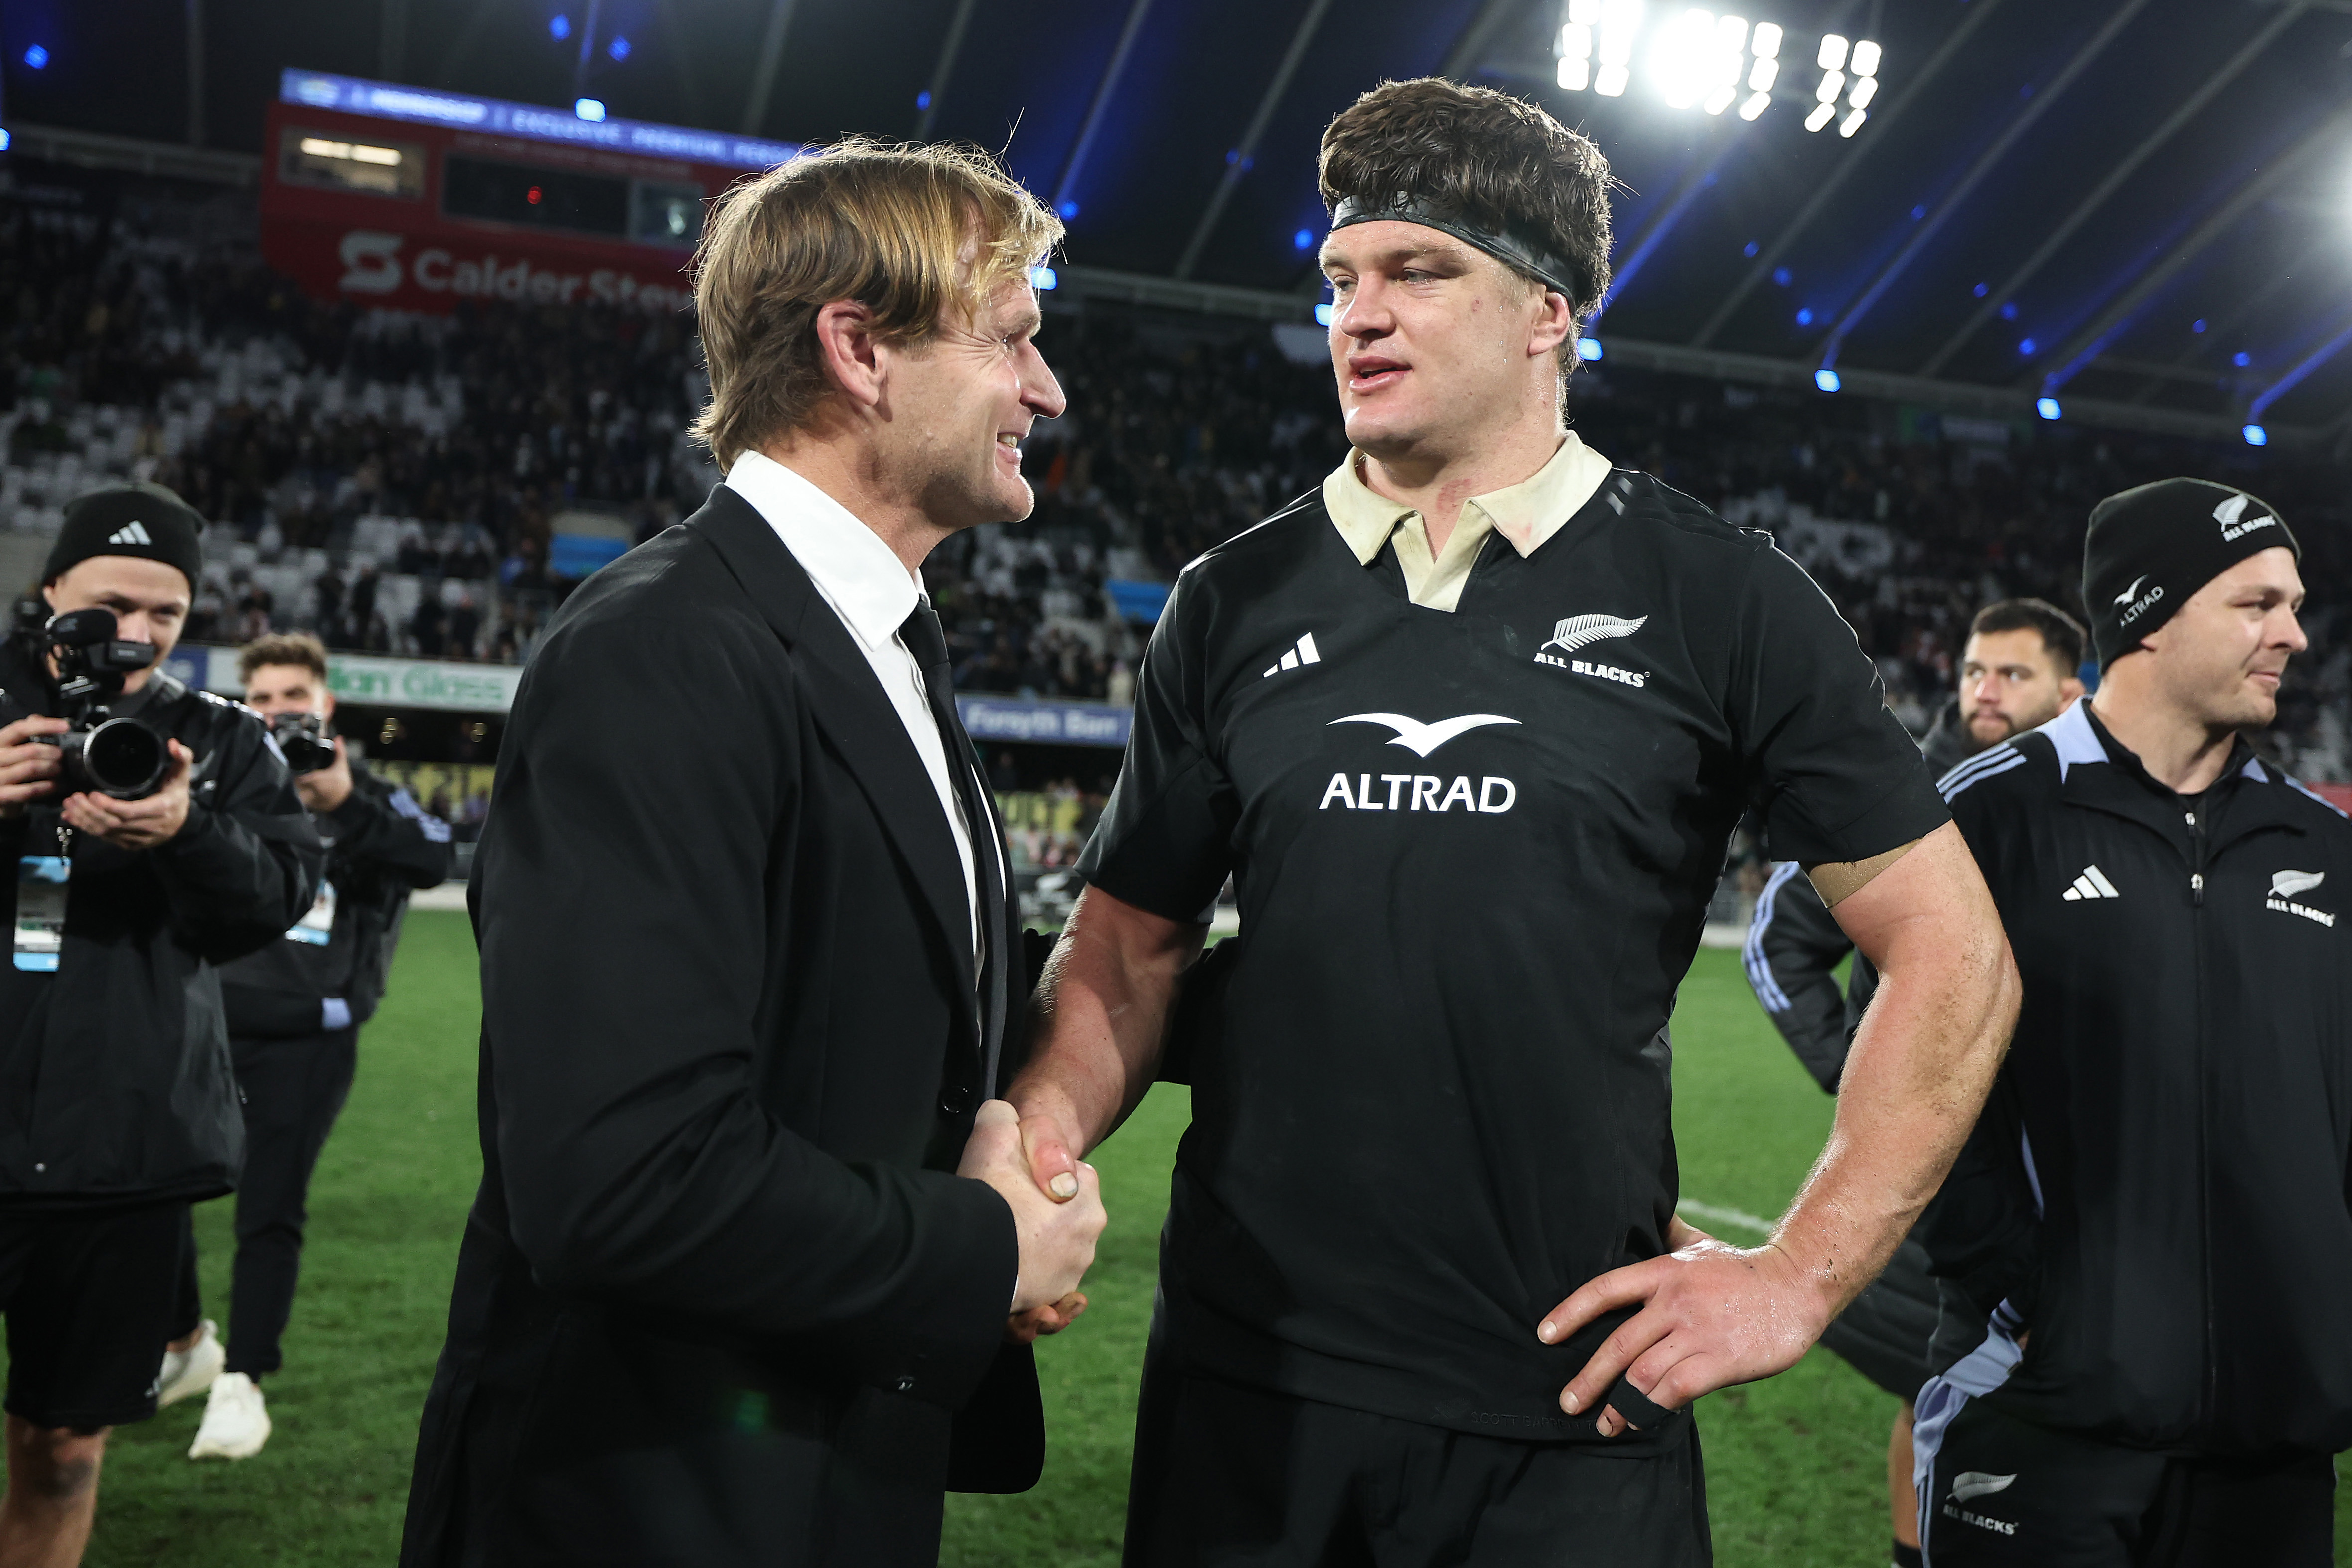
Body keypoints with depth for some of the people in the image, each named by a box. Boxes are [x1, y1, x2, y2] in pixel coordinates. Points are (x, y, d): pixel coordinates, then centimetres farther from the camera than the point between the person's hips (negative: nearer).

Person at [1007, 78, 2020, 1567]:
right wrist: (1043, 1128, -11)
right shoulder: (1236, 605, 5)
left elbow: (1951, 954, 0)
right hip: (1243, 1380, 3)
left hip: (1572, 1404, -2)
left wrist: (1803, 1275, -5)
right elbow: (1130, 947, 8)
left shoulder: (1723, 601, -3)